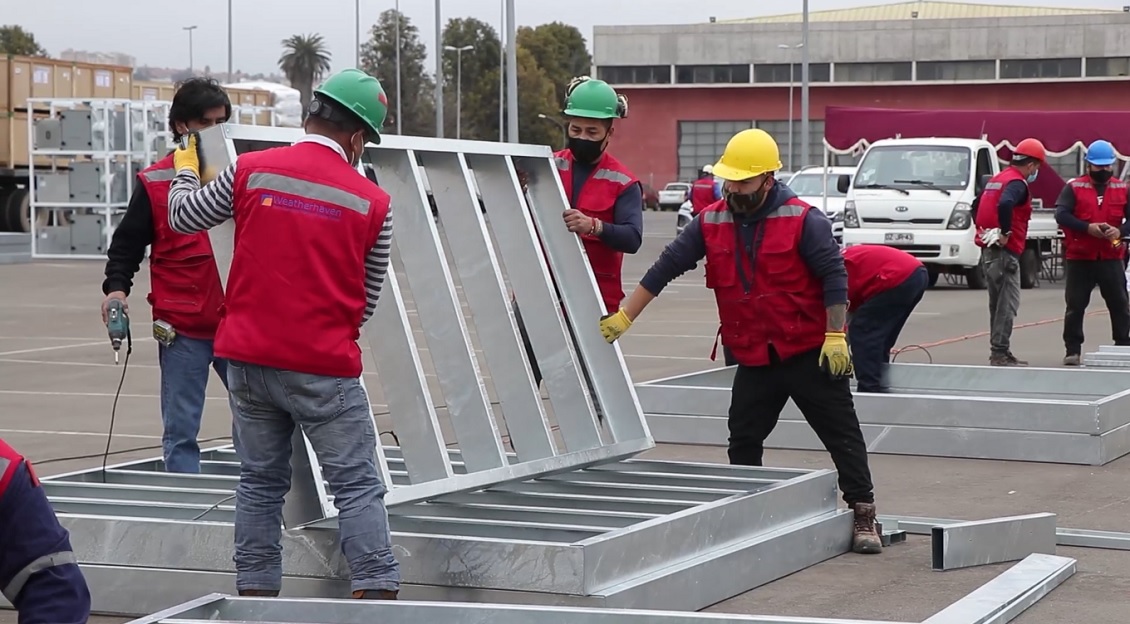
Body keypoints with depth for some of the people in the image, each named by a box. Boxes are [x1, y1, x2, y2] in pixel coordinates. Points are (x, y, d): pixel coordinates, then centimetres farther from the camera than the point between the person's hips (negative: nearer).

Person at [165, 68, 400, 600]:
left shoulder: (249, 171, -1)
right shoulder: (373, 203, -3)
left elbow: (183, 218, 13)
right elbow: (367, 300, 7)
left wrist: (186, 171, 33)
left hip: (249, 358, 3)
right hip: (325, 367, -3)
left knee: (260, 482, 15)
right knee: (357, 486, 1)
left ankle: (255, 592, 17)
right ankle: (376, 594, -5)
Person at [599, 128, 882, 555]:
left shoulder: (803, 221, -12)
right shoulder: (711, 223, 2)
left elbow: (834, 276, -12)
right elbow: (666, 268, 3)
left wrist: (835, 336, -17)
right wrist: (624, 317, 2)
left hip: (810, 353, -4)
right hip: (754, 359, 5)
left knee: (842, 435, -1)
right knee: (743, 441, 7)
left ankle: (863, 514, 5)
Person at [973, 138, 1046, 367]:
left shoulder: (997, 179, 17)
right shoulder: (1017, 183, -13)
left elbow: (978, 206, 24)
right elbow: (1004, 205, -32)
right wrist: (1005, 233, -23)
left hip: (988, 250, 10)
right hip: (1005, 252, -10)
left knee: (997, 303, 14)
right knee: (1008, 303, -8)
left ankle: (998, 351, 17)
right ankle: (1000, 353, -11)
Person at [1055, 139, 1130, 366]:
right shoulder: (1074, 188, 1)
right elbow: (1061, 215, -10)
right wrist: (1087, 228, -21)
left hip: (1111, 258, 2)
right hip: (1079, 258, -2)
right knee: (1075, 306, 2)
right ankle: (1072, 351, 9)